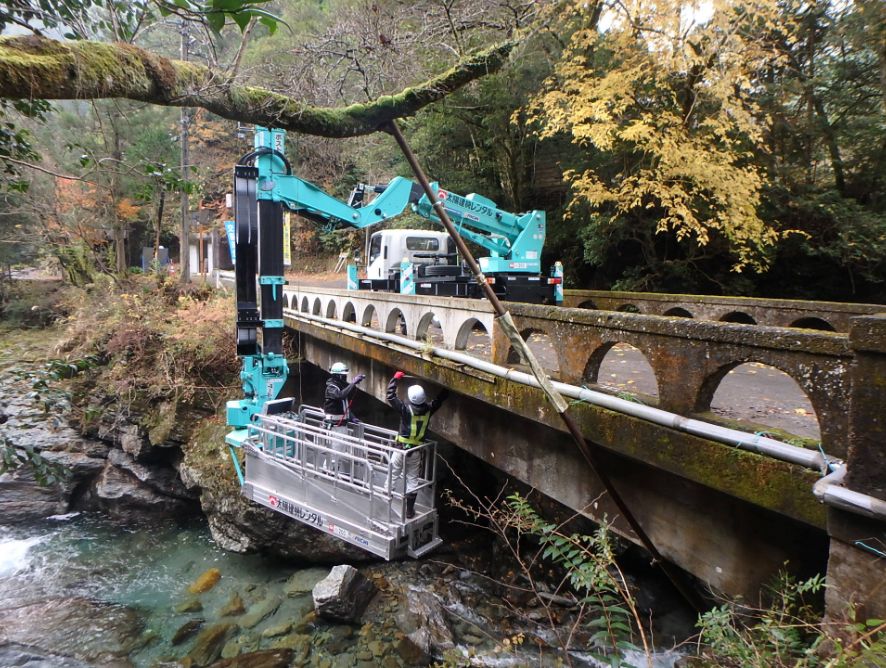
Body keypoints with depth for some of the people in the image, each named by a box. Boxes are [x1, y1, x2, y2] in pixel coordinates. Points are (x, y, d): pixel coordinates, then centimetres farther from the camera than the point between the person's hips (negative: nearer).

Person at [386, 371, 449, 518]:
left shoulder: (406, 408, -16)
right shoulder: (428, 409, -8)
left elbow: (390, 396, -10)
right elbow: (440, 398, 6)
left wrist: (396, 378, -2)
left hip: (402, 449, -2)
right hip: (416, 451, 3)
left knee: (393, 474, 15)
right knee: (412, 479, 11)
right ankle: (409, 510, 17)